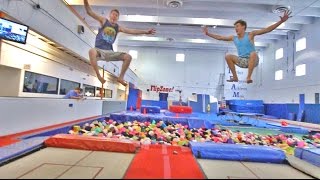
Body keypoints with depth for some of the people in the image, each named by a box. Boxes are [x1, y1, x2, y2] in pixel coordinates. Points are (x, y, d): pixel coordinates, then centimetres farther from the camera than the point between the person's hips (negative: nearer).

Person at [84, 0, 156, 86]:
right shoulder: (103, 21, 5)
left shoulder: (118, 27, 11)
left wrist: (146, 32, 1)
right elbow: (89, 12, -2)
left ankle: (121, 77, -4)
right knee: (92, 51, -39)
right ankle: (99, 76, -28)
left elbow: (132, 31, 7)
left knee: (128, 57, -12)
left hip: (109, 52, 4)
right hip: (99, 50, -3)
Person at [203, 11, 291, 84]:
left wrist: (281, 21, -19)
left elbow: (267, 30, -8)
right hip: (241, 61, 4)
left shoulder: (250, 34, -2)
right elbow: (220, 37, 13)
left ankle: (248, 77, -32)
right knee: (228, 56, -17)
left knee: (253, 54, -36)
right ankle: (235, 77, -11)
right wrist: (208, 34, 10)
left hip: (252, 61, -4)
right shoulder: (234, 38, 9)